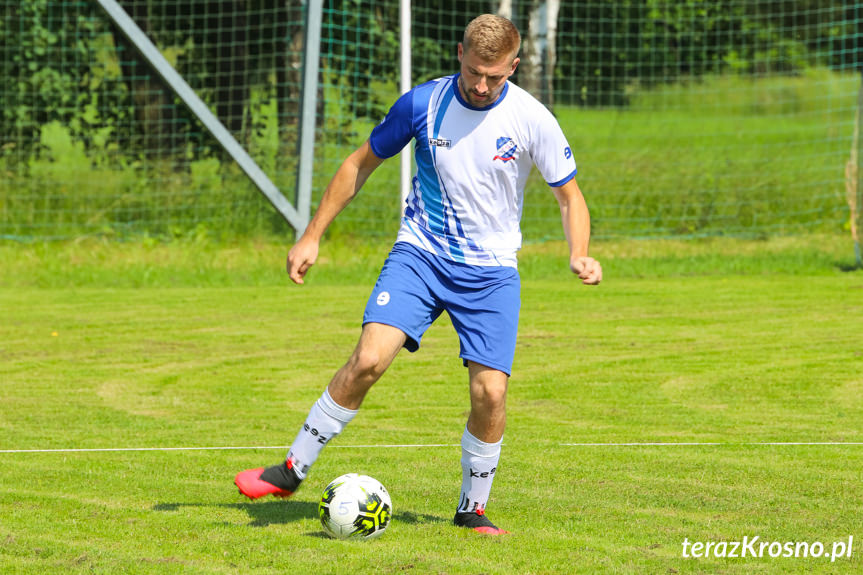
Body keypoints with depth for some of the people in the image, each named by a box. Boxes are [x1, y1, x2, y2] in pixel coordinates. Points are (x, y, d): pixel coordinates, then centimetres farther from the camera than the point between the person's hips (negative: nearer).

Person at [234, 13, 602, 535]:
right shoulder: (422, 104, -7)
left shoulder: (532, 120, -9)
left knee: (490, 392, -12)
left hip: (492, 271, 0)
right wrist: (312, 237, 5)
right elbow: (361, 164, 7)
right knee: (369, 359, -19)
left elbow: (570, 196, 2)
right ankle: (293, 470, -5)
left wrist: (580, 256, -17)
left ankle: (472, 508, 11)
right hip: (420, 253, 0)